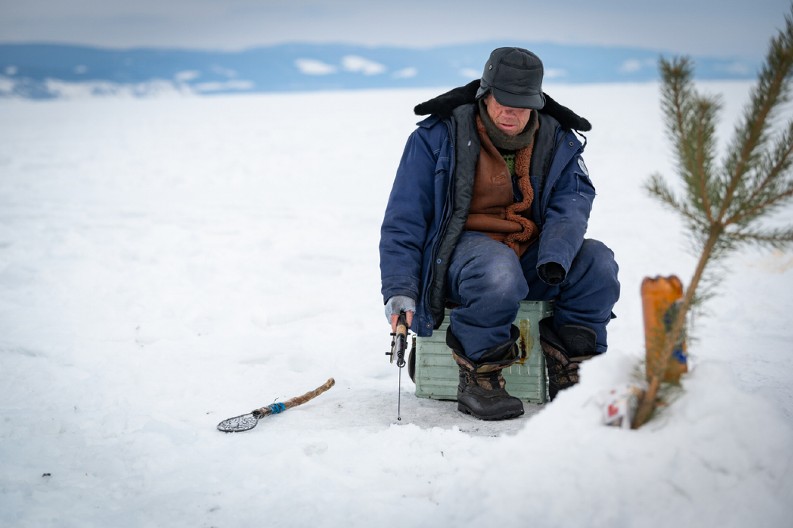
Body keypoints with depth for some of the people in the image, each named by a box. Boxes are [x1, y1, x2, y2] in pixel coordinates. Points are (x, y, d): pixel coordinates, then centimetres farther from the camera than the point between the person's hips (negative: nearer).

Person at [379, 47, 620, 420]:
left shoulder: (557, 141, 5)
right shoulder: (438, 137, -6)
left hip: (530, 251, 4)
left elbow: (572, 200, -9)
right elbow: (403, 221, -5)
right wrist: (399, 290, -16)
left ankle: (569, 370, -5)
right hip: (463, 246, -4)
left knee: (597, 263, -23)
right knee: (499, 271, -39)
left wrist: (555, 256, -31)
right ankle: (477, 379, -17)